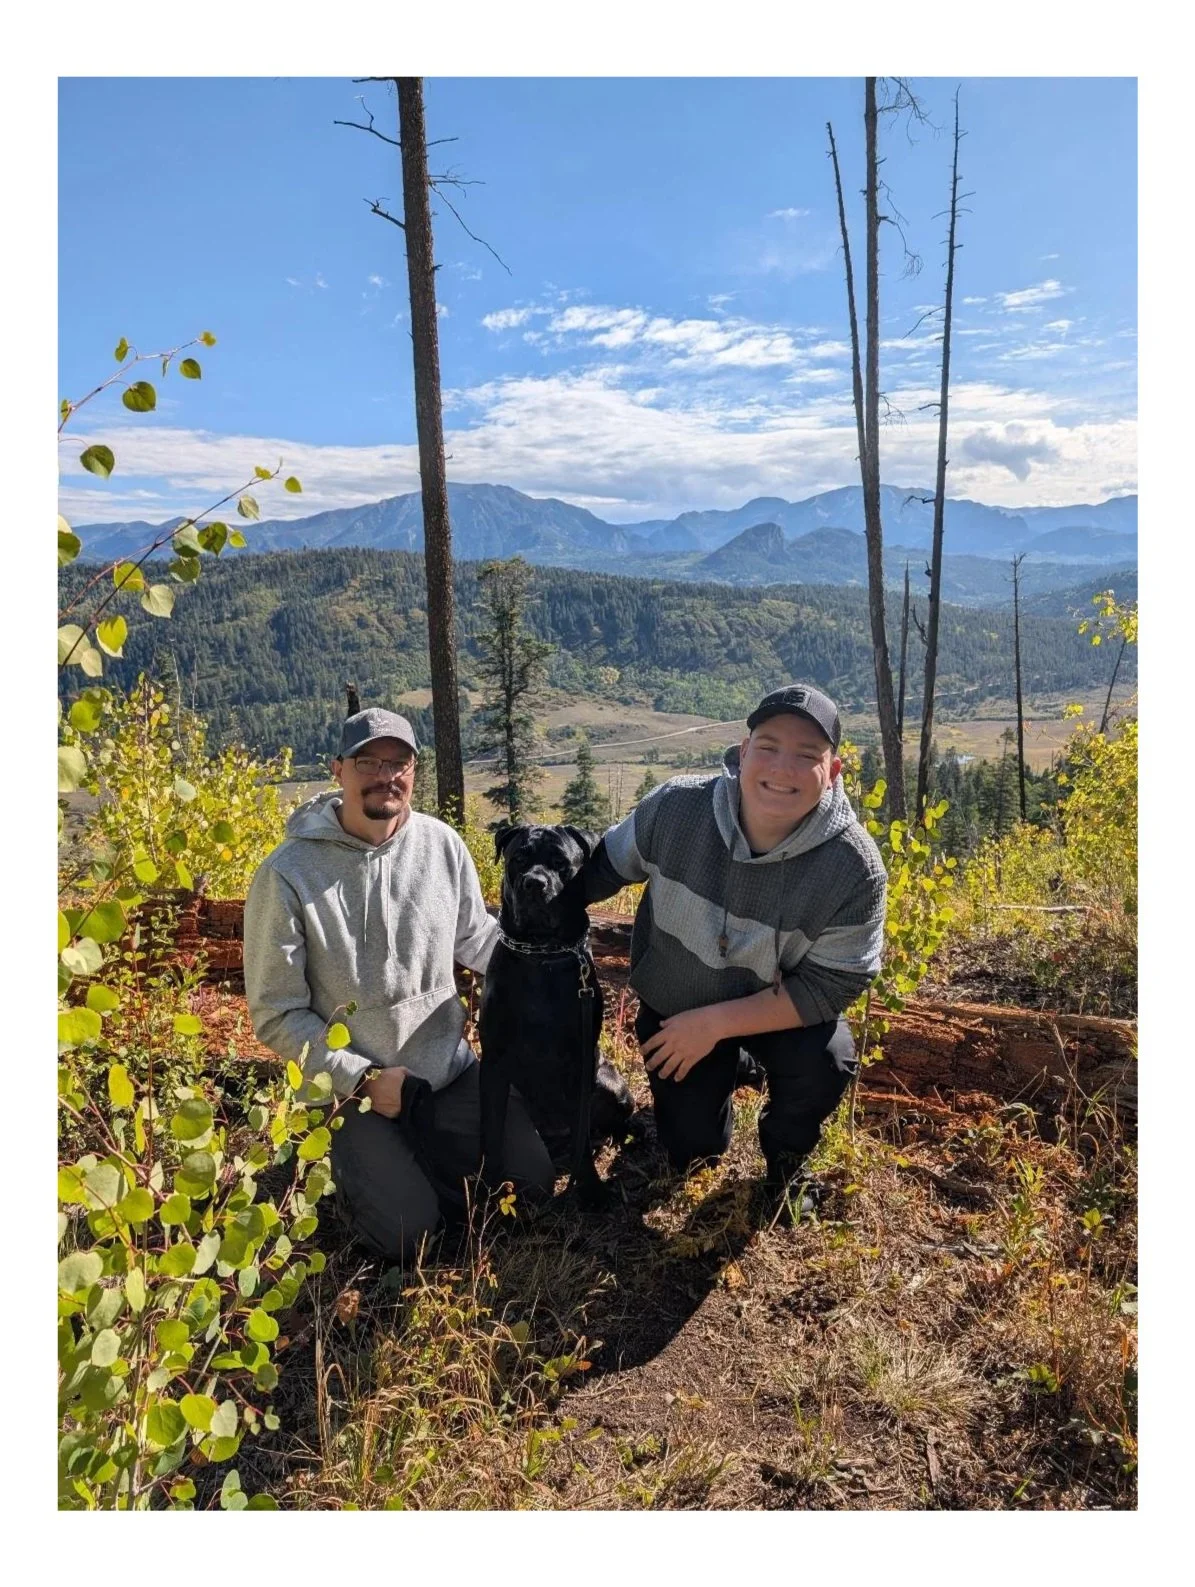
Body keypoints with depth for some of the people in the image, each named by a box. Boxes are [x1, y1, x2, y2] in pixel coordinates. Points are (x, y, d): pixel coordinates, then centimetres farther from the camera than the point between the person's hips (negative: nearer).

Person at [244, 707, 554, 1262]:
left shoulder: (442, 844, -7)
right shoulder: (287, 874, -18)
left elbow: (476, 939, 9)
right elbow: (276, 1015, -12)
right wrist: (363, 1079, -17)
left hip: (453, 1072, 4)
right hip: (353, 1092, -3)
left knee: (540, 1175, 2)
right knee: (409, 1233, -12)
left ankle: (430, 1153, 26)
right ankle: (356, 1162, 19)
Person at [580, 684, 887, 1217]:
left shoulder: (854, 866, -30)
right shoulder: (677, 806, -26)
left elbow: (831, 986, -25)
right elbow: (604, 868, -8)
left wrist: (716, 1023, -28)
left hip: (782, 1008, -1)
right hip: (674, 1004, 1)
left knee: (824, 1062, -31)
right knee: (694, 1152, 3)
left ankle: (784, 1161, 4)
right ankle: (718, 1078, 38)